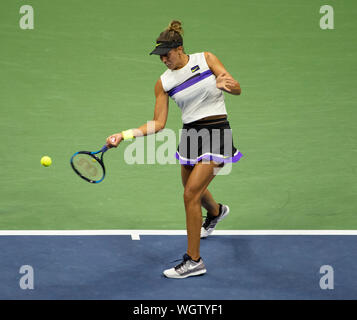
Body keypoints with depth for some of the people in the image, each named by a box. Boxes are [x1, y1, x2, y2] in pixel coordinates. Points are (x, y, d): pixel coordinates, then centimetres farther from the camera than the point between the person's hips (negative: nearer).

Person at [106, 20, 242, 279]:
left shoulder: (206, 59, -5)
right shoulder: (164, 82, 2)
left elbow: (237, 89, -6)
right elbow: (158, 124, 1)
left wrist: (226, 84, -30)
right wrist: (124, 135, -9)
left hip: (216, 132, -5)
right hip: (190, 135, 5)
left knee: (191, 193, -14)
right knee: (194, 189, 20)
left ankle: (193, 261, -7)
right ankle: (216, 211, 61)